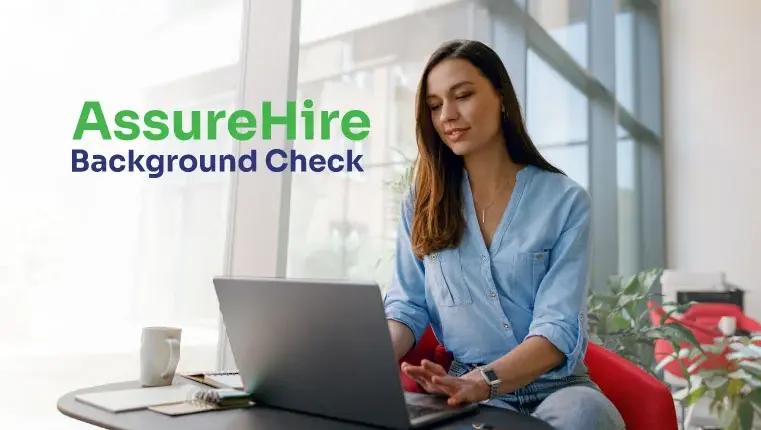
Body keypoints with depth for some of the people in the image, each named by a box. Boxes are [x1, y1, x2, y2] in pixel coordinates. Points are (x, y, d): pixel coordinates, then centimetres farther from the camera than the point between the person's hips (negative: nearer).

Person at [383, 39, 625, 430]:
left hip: (556, 386, 0)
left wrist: (482, 381, -29)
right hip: (470, 388, 1)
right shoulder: (422, 202, 7)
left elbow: (558, 327, -11)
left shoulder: (565, 201, -2)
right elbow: (407, 306, 5)